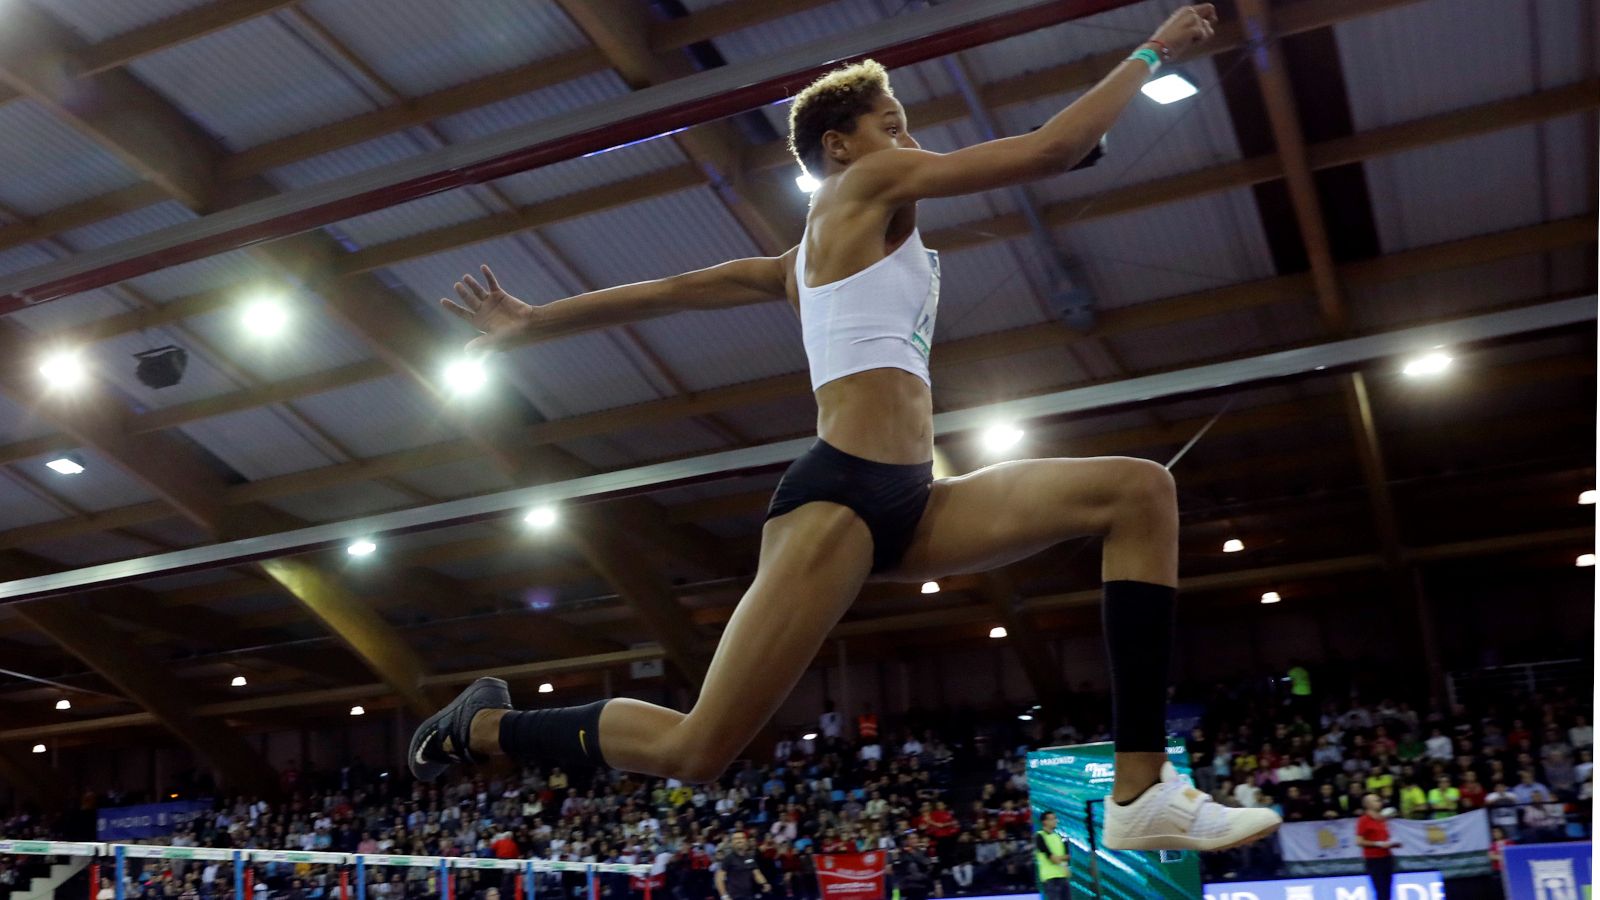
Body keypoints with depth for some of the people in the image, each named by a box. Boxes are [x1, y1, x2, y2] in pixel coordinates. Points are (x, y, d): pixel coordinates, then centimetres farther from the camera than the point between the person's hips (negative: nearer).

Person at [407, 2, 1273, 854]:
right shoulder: (864, 185, 4)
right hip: (841, 497, -10)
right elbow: (1049, 149, -1)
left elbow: (668, 290, 28)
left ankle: (1140, 794, -10)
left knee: (1141, 491, -3)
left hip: (908, 504, 10)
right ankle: (485, 726, 17)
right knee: (692, 751, -10)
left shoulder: (802, 263, 28)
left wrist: (531, 324, 33)